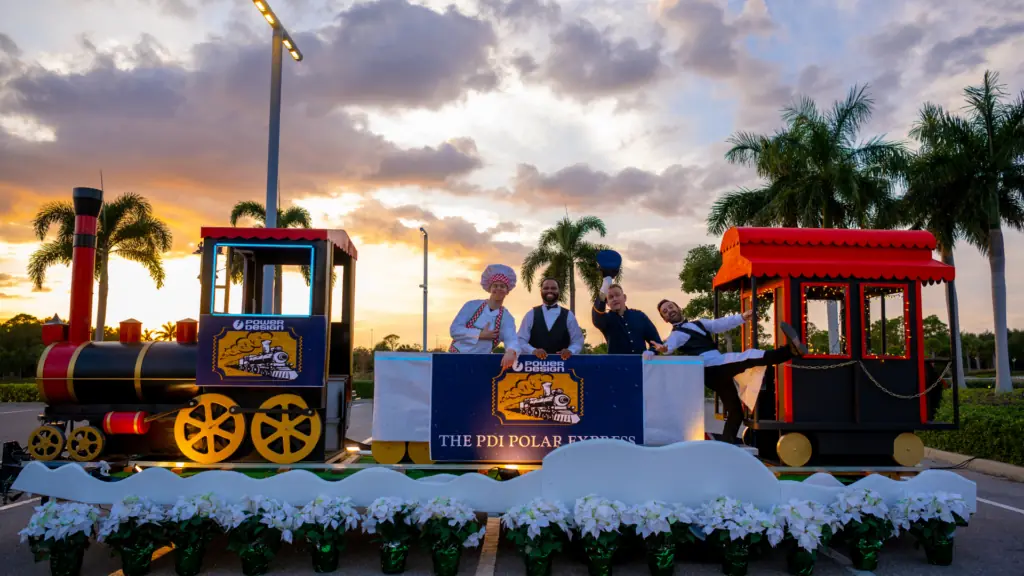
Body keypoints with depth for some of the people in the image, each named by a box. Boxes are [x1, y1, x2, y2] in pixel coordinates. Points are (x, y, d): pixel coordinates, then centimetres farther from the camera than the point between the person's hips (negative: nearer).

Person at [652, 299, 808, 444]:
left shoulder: (698, 324, 28)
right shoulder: (676, 334, 3)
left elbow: (719, 324, 17)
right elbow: (671, 344, -20)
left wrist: (742, 317, 3)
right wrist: (664, 349, -45)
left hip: (720, 371, 9)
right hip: (713, 369, -9)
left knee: (735, 410, 11)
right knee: (749, 357, -25)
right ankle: (791, 350, -39)